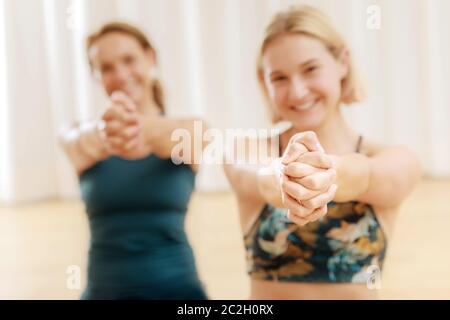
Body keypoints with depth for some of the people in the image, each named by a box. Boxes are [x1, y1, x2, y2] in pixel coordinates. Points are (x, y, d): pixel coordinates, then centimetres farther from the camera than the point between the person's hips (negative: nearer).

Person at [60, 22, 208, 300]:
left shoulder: (190, 131, -3)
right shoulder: (81, 138, -2)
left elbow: (174, 136, -26)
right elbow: (84, 144, -25)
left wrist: (143, 128, -48)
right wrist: (106, 134, -47)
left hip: (176, 287, -1)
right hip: (104, 288, 1)